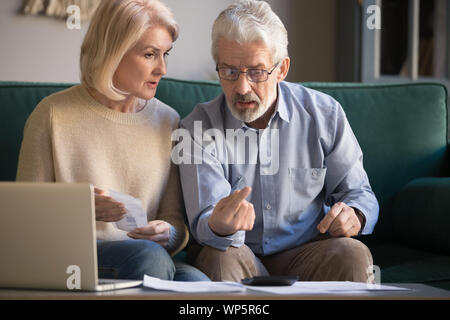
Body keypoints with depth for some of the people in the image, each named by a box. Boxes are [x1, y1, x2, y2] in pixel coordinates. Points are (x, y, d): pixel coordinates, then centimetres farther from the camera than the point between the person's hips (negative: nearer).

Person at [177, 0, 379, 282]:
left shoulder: (324, 114, 0)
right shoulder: (199, 128, -6)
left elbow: (359, 193, 9)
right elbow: (204, 225, -17)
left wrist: (353, 216, -16)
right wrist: (220, 227, -44)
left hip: (305, 254, 2)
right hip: (238, 253, -1)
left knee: (353, 254, -29)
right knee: (219, 258, -34)